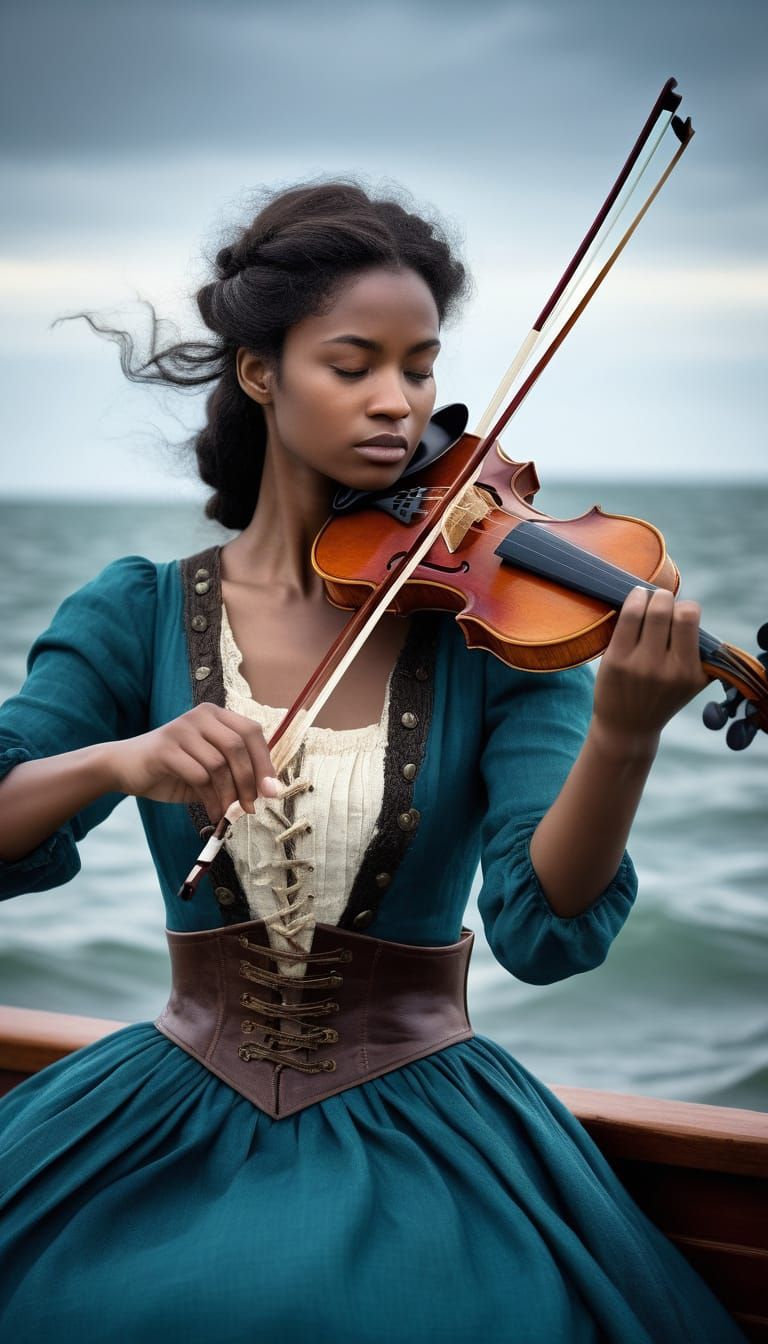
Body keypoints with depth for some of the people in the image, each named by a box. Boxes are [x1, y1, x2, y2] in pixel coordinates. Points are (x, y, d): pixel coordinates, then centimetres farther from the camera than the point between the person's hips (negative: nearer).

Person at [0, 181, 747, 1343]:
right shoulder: (140, 618, 0)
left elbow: (544, 930, -14)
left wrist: (623, 733, -32)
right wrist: (119, 760, -29)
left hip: (418, 1118, -1)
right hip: (178, 1109, 1)